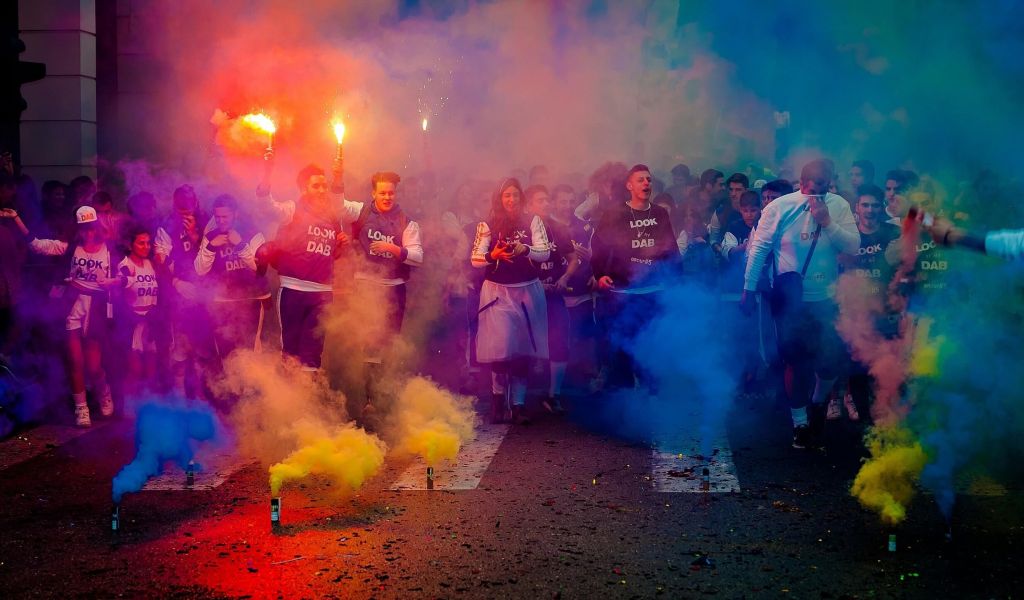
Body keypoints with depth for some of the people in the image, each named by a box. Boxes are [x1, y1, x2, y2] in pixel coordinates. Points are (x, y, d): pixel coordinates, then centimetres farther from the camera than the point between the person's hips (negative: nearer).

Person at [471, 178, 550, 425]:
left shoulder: (532, 222, 3)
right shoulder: (488, 225, 2)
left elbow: (545, 253, -6)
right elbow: (475, 259, -1)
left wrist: (524, 249, -24)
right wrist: (492, 256, -21)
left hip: (527, 291, 1)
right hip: (497, 292, -1)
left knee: (523, 351, 3)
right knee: (501, 347, -11)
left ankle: (518, 404, 10)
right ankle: (498, 395, 11)